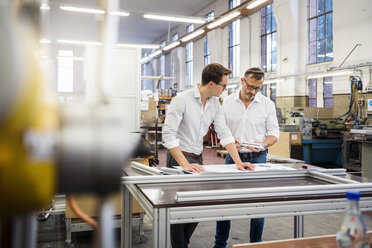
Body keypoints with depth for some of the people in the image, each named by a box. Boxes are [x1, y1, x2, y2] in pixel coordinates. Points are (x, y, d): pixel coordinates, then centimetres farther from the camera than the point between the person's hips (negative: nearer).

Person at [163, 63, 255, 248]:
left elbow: (224, 133, 3)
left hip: (197, 158, 6)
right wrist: (185, 164, -27)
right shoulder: (182, 99, -17)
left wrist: (238, 162, -6)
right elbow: (168, 134, -21)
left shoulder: (215, 104, 4)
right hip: (179, 158, -6)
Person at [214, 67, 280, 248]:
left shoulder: (267, 104, 0)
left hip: (257, 158, -1)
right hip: (233, 157, 1)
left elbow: (274, 133, 2)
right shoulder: (228, 102, 3)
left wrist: (263, 143, -18)